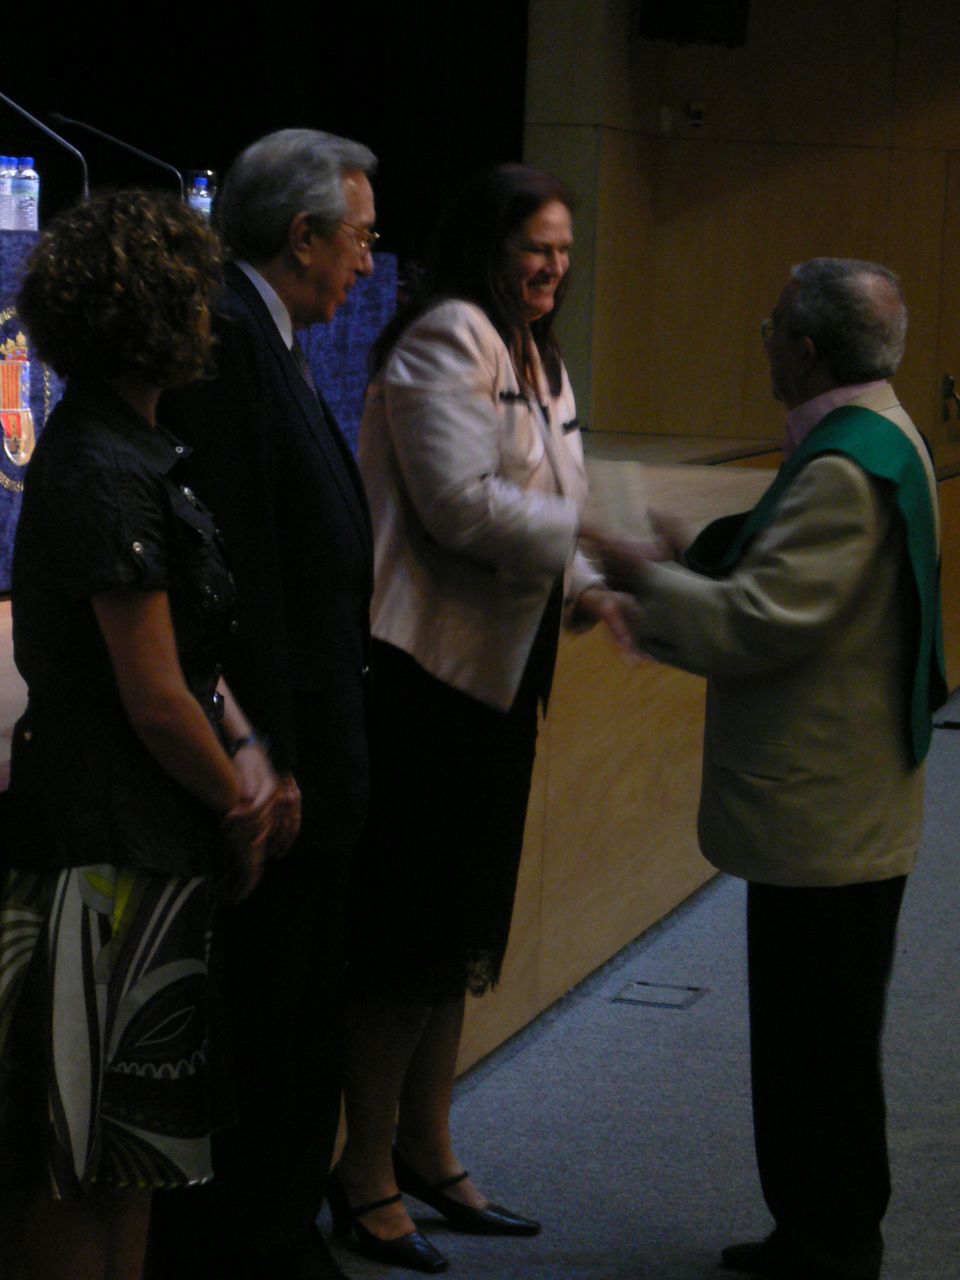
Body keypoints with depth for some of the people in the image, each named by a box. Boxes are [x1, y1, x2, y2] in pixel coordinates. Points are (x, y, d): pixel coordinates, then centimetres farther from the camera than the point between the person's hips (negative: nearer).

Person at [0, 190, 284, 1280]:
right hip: (111, 846, -10)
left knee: (130, 1145, 18)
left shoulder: (120, 448, 11)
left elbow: (182, 636, 14)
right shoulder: (107, 475, -20)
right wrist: (238, 802, -5)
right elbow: (154, 699, -20)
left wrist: (246, 751, 0)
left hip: (143, 841, 10)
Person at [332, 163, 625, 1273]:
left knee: (459, 928, 16)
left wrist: (585, 585, 0)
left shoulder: (536, 359, 19)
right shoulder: (449, 340, -12)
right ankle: (366, 1173, 8)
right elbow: (461, 505, -22)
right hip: (428, 666, -10)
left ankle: (426, 1151, 28)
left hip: (497, 670, 10)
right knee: (409, 929, -3)